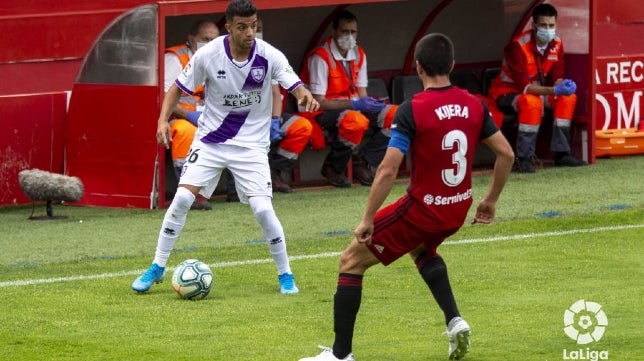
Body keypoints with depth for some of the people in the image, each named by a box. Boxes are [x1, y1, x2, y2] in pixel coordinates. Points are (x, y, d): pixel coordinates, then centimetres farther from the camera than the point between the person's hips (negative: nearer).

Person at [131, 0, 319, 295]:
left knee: (262, 208, -13)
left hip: (251, 144, -1)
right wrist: (163, 120, -16)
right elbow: (179, 87, -1)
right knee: (182, 198, -10)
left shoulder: (269, 56, -14)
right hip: (210, 139, 1)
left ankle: (285, 274, 6)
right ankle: (157, 268, 5)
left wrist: (304, 95, -38)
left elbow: (295, 86, -14)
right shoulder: (208, 55, -13)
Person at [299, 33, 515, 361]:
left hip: (421, 210, -6)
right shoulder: (474, 105, -2)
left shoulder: (412, 110, -19)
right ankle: (455, 321, 20)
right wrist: (491, 200, 16)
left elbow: (387, 170, -23)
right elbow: (507, 154, 3)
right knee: (422, 249, 39)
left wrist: (367, 220, -16)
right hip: (459, 210, 6)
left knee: (351, 260, 8)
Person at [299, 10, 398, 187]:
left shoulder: (358, 54, 8)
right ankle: (333, 169, -14)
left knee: (395, 115, -14)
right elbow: (319, 102, -18)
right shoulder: (320, 57, -15)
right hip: (323, 113, -7)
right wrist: (354, 104, -25)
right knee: (356, 120, -39)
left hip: (353, 106, 7)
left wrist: (368, 102, -14)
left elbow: (361, 93, 11)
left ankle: (363, 163, -5)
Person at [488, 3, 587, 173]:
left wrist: (563, 85, -28)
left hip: (535, 90, 7)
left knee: (568, 97, -13)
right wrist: (554, 90, -41)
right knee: (532, 102, -37)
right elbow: (524, 86, -32)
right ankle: (524, 158, -30)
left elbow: (557, 76, -2)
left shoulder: (556, 43, -6)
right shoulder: (518, 46, -27)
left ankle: (561, 153, -7)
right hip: (507, 93, -7)